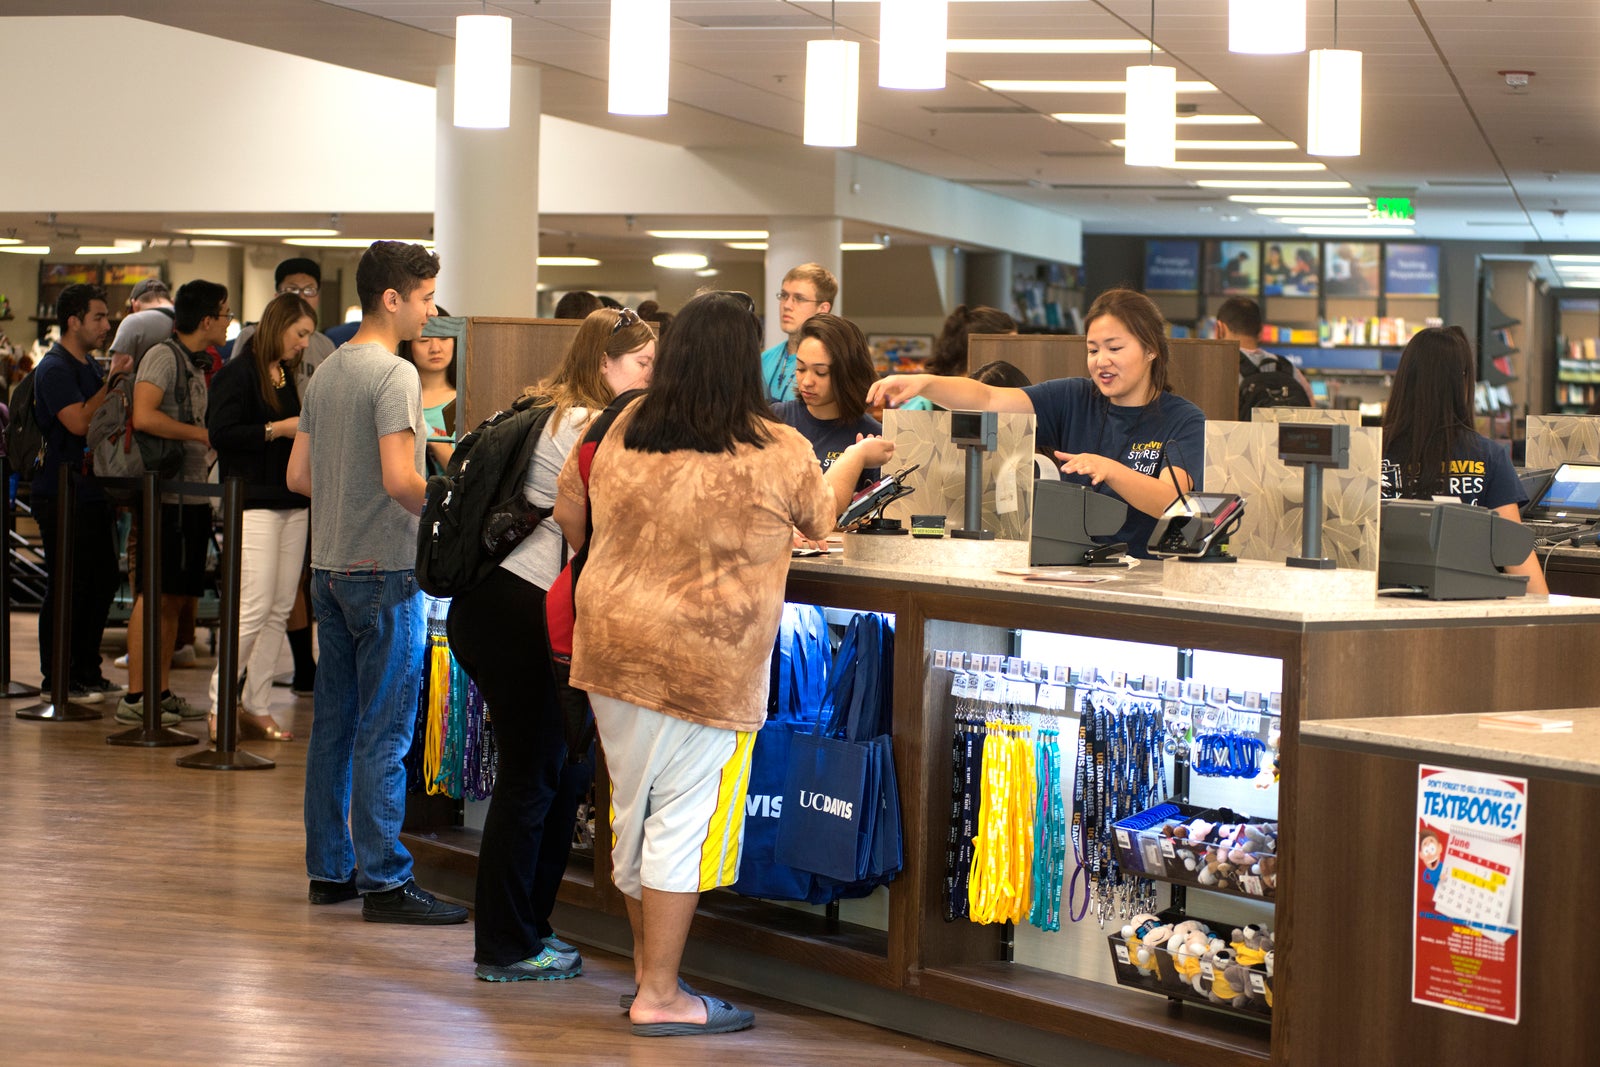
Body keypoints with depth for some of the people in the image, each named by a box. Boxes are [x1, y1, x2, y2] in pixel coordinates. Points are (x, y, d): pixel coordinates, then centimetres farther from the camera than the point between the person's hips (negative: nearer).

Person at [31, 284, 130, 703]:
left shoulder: (88, 366, 17)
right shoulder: (54, 368, -11)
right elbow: (79, 422, -23)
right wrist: (113, 381, -18)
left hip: (93, 492, 9)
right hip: (63, 494, -9)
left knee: (102, 582, 11)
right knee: (67, 588, -5)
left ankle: (87, 672, 21)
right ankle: (57, 680, 2)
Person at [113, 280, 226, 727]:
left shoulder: (196, 364, 18)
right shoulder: (163, 356, -10)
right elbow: (144, 416, -23)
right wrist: (201, 433, -15)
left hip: (193, 494, 9)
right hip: (165, 493, -9)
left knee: (175, 599, 10)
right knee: (154, 594, -7)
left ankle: (160, 692, 16)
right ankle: (134, 697, -5)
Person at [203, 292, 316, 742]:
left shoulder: (289, 375, 17)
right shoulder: (237, 374, -7)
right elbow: (220, 433, -17)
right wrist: (277, 429, -17)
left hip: (293, 502, 8)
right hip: (253, 502, -8)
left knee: (280, 610, 5)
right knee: (254, 607, -12)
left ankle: (257, 708, 10)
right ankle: (220, 704, -1)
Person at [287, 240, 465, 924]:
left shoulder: (326, 373, 13)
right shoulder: (395, 375, -14)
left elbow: (298, 476, 16)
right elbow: (400, 481, -23)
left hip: (329, 568, 9)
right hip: (384, 571, -9)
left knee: (333, 725, 12)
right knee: (384, 734, -5)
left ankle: (329, 869, 19)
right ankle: (384, 882, -3)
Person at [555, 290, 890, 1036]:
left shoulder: (623, 431, 2)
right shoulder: (777, 452, -10)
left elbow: (569, 513, 15)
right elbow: (819, 518, 10)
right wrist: (860, 458, 29)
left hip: (612, 649, 6)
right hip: (706, 666, -5)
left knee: (632, 813, 15)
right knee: (684, 823, 2)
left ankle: (648, 972, 28)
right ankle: (660, 997, 6)